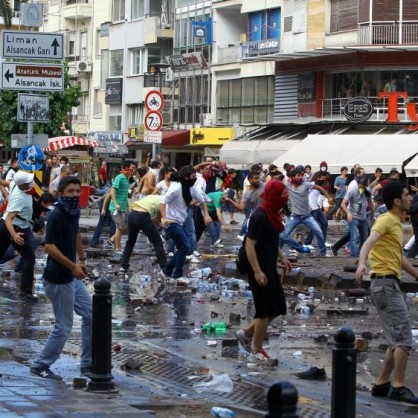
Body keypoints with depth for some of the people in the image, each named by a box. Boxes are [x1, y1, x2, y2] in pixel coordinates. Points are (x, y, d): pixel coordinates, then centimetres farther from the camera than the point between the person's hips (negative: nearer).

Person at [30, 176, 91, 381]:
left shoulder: (73, 212, 7)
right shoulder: (56, 216, -20)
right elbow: (49, 247, -26)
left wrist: (82, 259, 22)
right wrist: (73, 266, -27)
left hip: (72, 278, 9)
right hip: (58, 279, -9)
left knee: (90, 315, 13)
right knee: (63, 327, -2)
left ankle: (87, 364, 21)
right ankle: (40, 366, 13)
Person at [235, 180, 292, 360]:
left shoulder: (271, 214, 8)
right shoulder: (259, 217, -21)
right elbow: (249, 245, -23)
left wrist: (282, 258, 14)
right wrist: (257, 272, -26)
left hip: (270, 268, 9)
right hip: (260, 269, -9)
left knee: (277, 307, 14)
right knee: (266, 310, 0)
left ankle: (247, 333, 26)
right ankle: (257, 350, 14)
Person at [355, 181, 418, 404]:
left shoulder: (396, 223, 20)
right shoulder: (386, 220, -10)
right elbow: (369, 241, -28)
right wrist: (362, 263, -47)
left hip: (390, 284, 10)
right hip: (385, 283, -10)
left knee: (396, 340, 13)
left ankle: (381, 384, 17)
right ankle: (399, 387, -10)